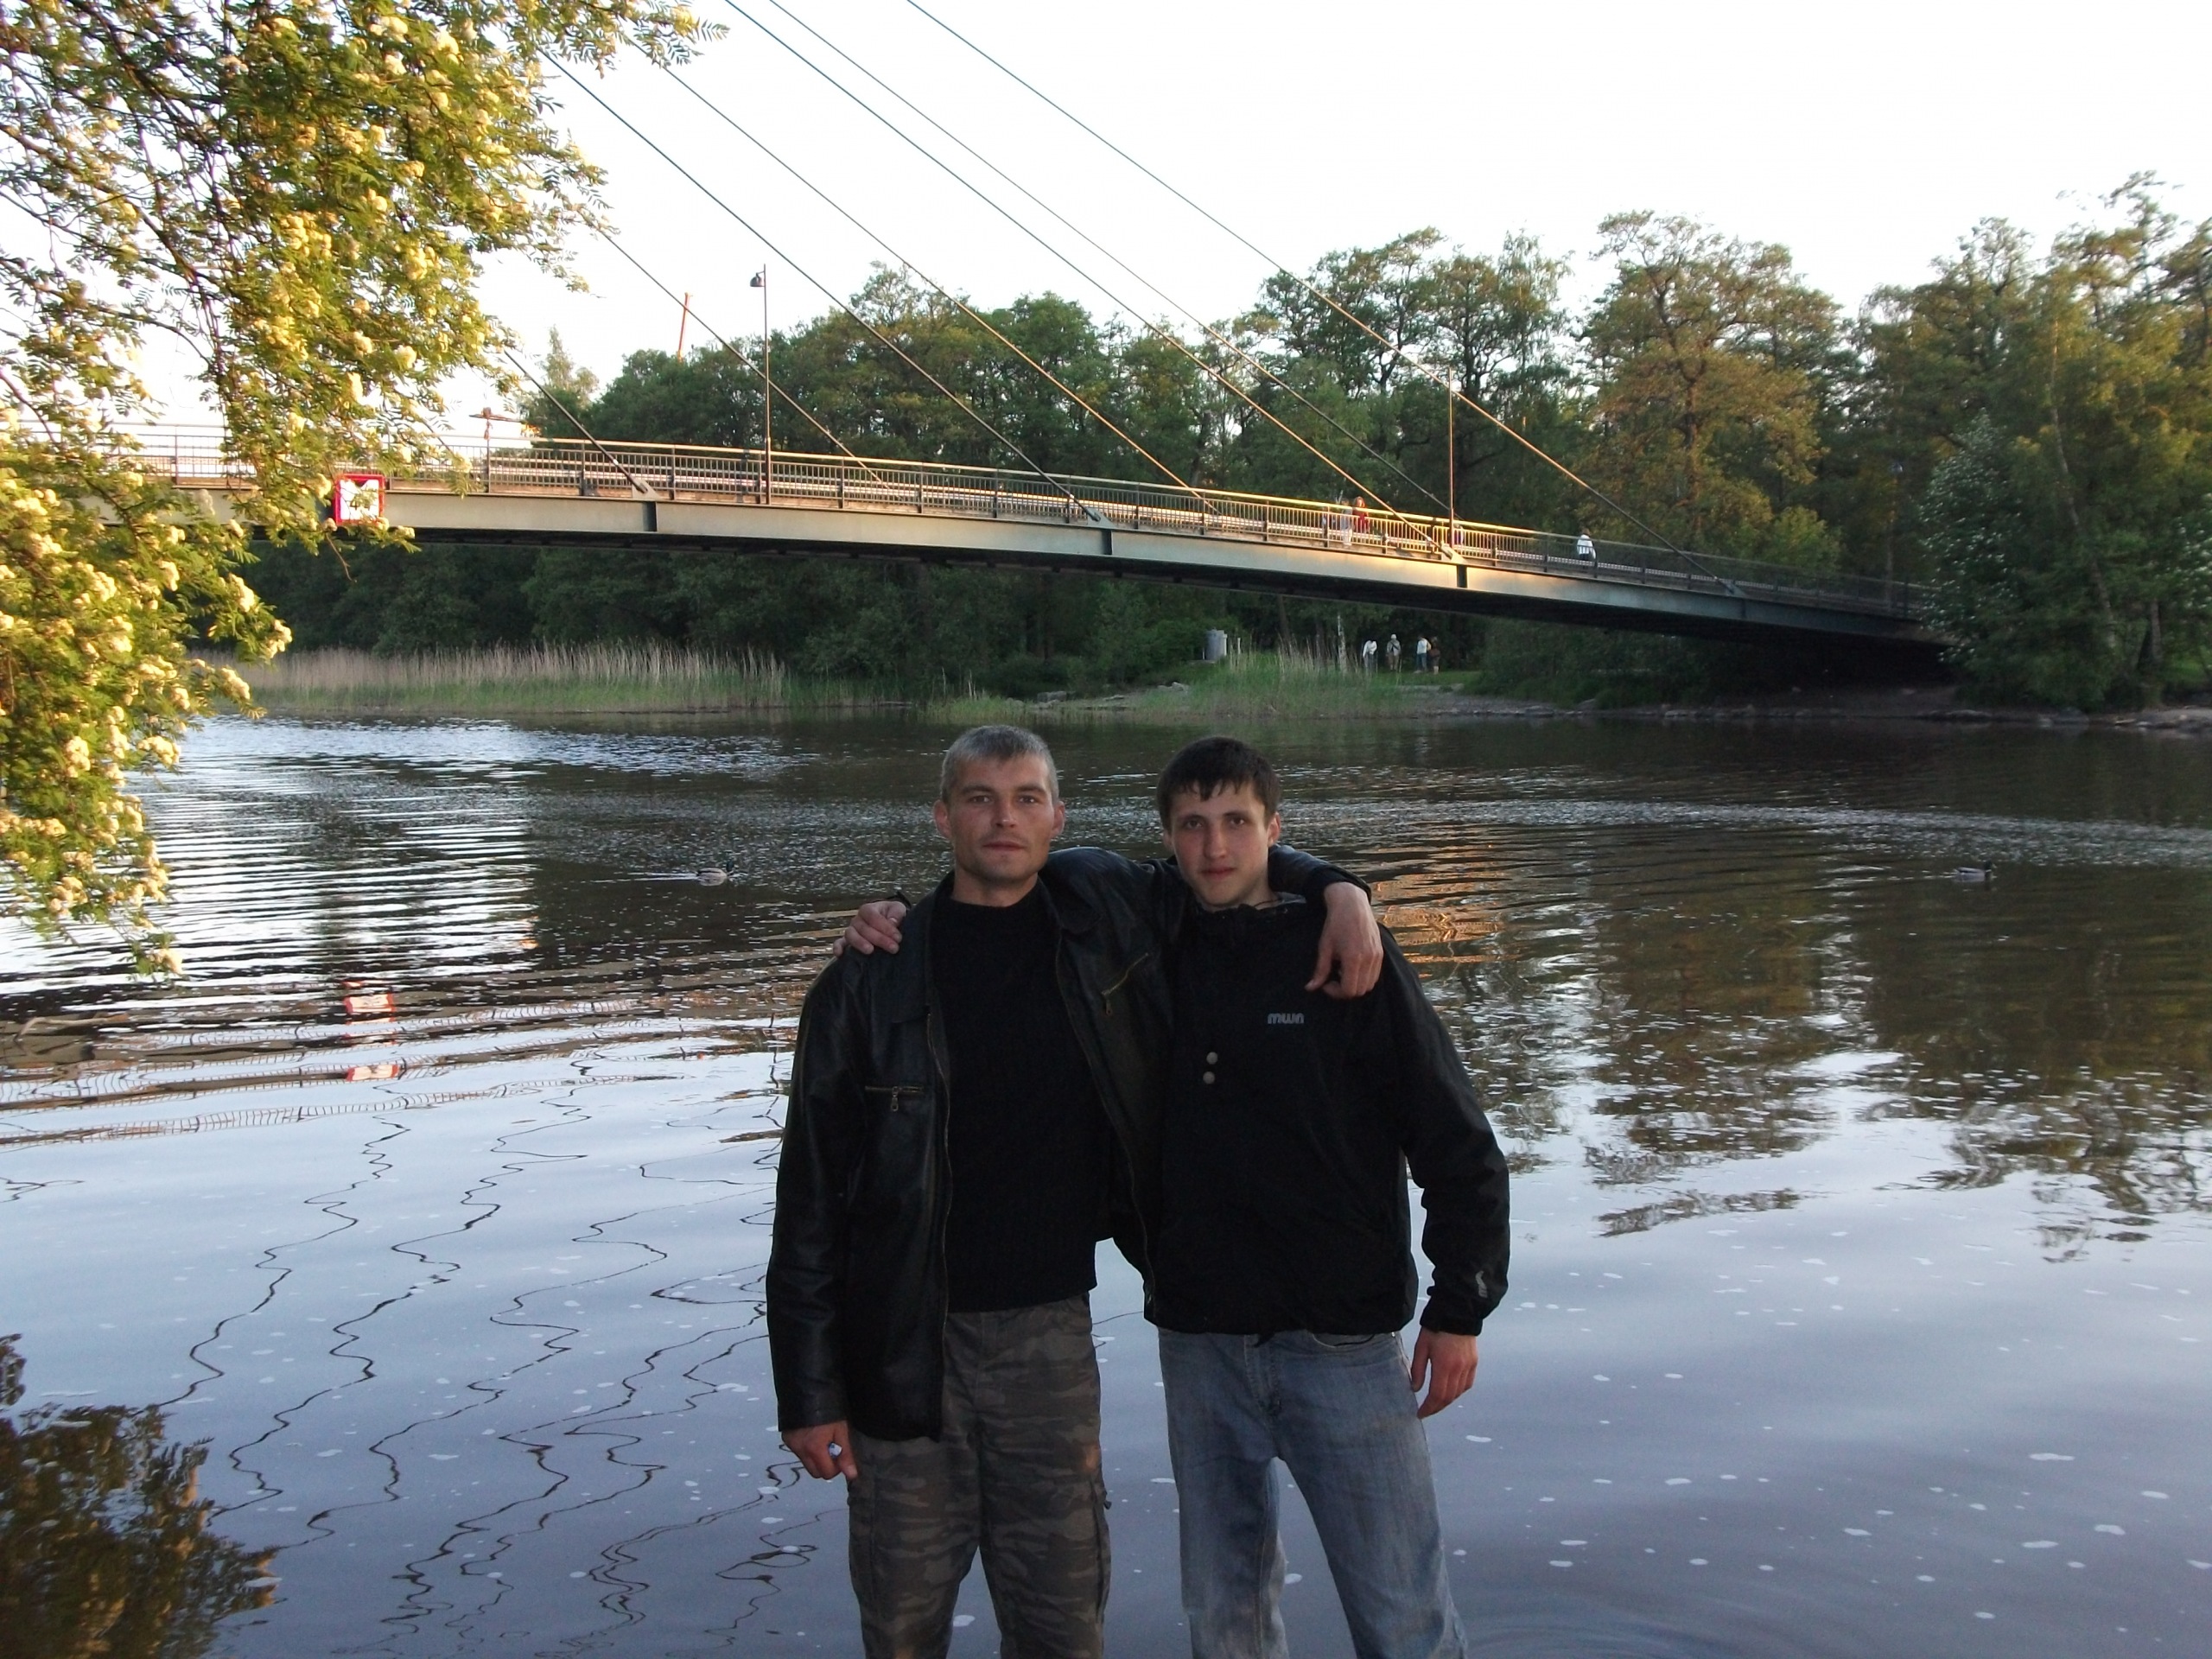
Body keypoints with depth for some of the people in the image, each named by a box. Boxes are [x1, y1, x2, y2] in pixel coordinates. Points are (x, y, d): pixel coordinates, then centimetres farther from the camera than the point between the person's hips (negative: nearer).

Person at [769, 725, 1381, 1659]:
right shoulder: (871, 983, -6)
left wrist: (1340, 892, 0)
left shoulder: (1101, 911, 1)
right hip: (905, 1344, -2)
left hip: (1049, 1334, 2)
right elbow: (810, 1204, -3)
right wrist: (808, 1390, -5)